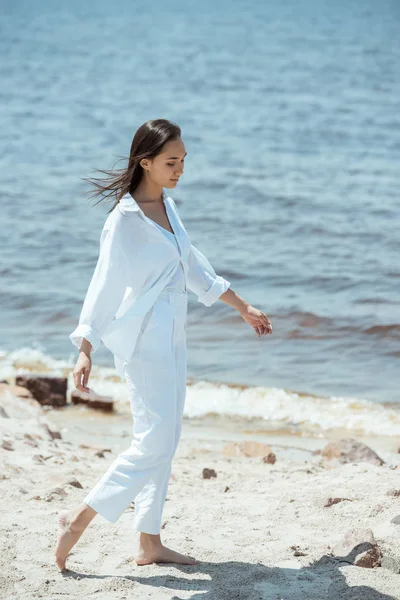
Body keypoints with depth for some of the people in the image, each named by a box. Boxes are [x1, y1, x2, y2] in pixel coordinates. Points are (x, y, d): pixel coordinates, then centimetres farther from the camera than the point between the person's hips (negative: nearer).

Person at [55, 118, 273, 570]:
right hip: (142, 341, -8)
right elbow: (104, 285, -16)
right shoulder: (124, 219, -15)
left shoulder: (166, 207, 10)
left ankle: (149, 543, 16)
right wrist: (85, 351, -18)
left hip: (171, 338, 8)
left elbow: (194, 267, 20)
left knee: (165, 440, 9)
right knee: (154, 441, -11)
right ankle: (79, 518, 0)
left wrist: (244, 308, 25)